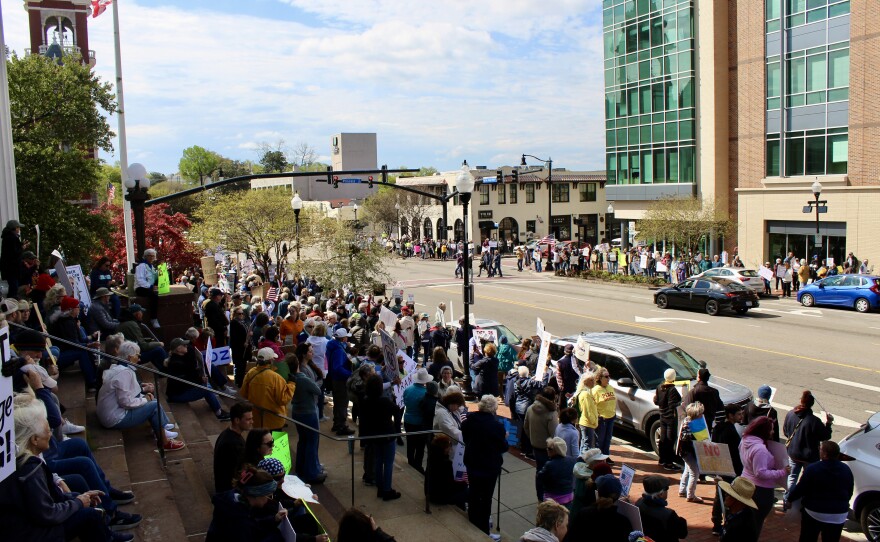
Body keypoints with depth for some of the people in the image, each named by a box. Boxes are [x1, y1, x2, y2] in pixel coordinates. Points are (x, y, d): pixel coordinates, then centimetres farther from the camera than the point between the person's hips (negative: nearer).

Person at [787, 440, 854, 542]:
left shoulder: (812, 469, -16)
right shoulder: (846, 470, 0)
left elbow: (800, 489, -11)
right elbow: (849, 493, 11)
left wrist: (790, 497, 7)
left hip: (814, 513, -4)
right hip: (838, 517, 4)